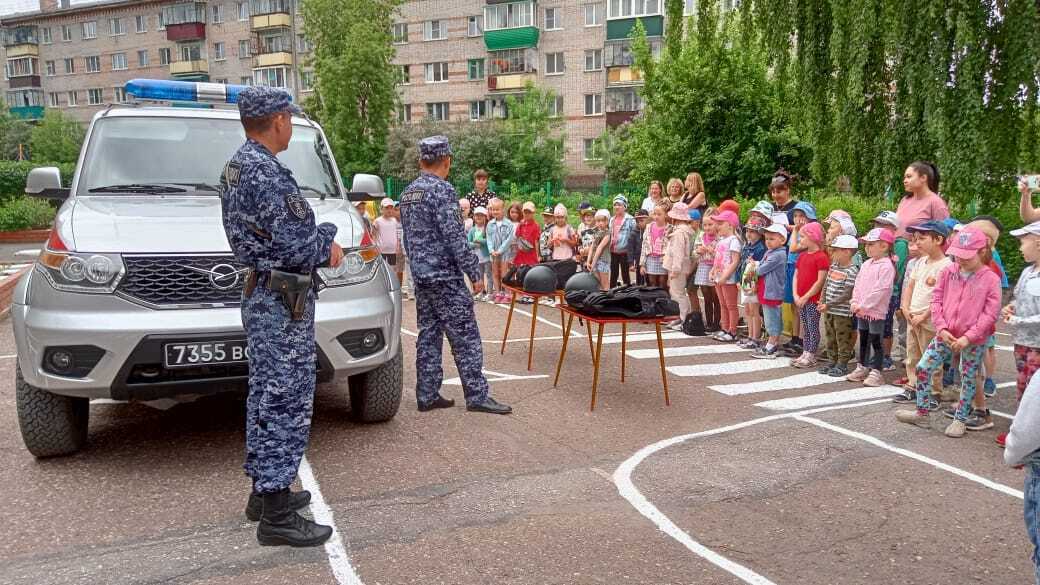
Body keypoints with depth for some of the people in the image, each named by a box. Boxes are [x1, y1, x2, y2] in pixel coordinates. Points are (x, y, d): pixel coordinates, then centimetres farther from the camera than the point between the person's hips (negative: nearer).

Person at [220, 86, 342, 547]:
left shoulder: (237, 165, 13)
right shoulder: (267, 172, -20)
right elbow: (297, 245, -22)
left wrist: (323, 238, 2)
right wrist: (328, 243, -2)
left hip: (262, 297, 11)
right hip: (283, 303, -11)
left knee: (266, 398, 17)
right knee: (286, 403, -6)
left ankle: (264, 491, 29)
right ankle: (276, 516, 1)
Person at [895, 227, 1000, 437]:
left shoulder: (991, 279, -9)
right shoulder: (948, 273, 1)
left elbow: (990, 313, -12)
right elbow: (936, 300, 3)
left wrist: (968, 337, -18)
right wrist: (942, 329, -9)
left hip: (974, 339, -4)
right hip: (945, 334, 4)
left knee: (968, 379, 8)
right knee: (923, 368, 1)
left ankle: (960, 420, 24)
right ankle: (921, 414, 15)